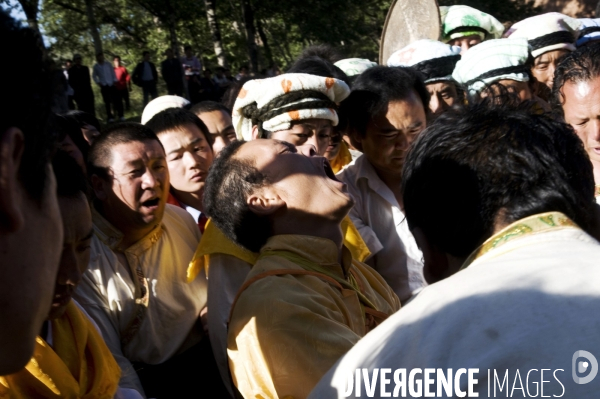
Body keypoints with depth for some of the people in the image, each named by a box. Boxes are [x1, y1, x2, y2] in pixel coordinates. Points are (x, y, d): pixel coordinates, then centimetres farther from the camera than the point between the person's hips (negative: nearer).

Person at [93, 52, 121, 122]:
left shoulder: (108, 64, 3)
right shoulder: (96, 66, 5)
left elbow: (113, 72, 7)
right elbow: (94, 76, 14)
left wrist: (115, 80, -2)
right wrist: (98, 82, 2)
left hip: (111, 85, -1)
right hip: (103, 86, 1)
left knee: (115, 100, -5)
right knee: (107, 102, 2)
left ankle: (120, 115, 1)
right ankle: (110, 117, 8)